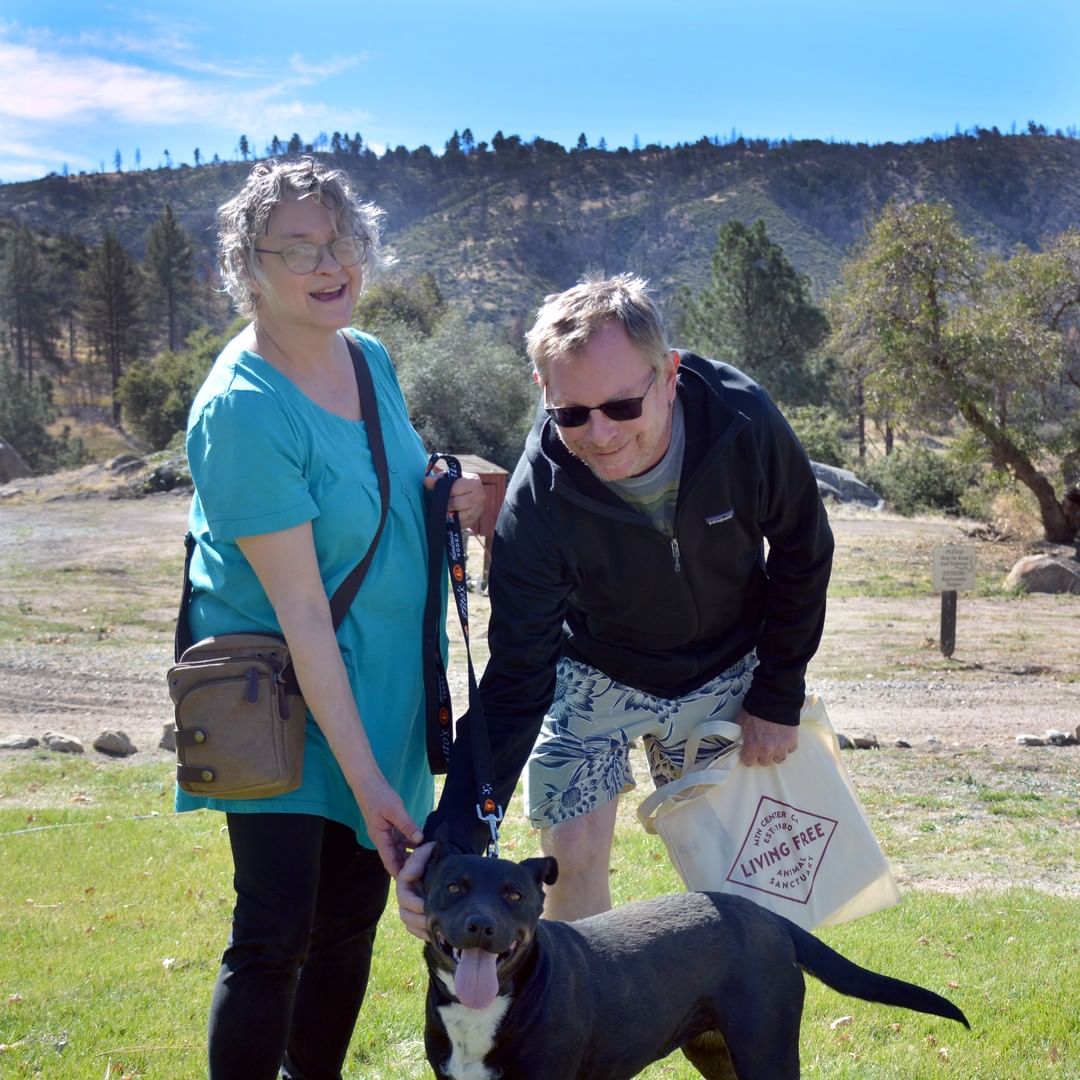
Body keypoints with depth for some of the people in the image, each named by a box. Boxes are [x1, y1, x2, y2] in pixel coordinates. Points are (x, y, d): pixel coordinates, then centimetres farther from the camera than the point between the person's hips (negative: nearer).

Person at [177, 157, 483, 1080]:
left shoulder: (371, 359, 2)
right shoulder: (242, 410, -22)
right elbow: (300, 612, -23)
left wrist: (455, 499, -4)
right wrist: (364, 776, -23)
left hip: (380, 688, 7)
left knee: (353, 916, 14)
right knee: (275, 935, -8)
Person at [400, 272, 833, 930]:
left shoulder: (743, 420, -28)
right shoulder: (538, 502, -31)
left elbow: (803, 555, -8)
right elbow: (516, 682, -26)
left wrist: (778, 698, -6)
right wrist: (454, 834, -36)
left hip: (727, 672, 2)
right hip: (595, 677, -1)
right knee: (573, 857, -9)